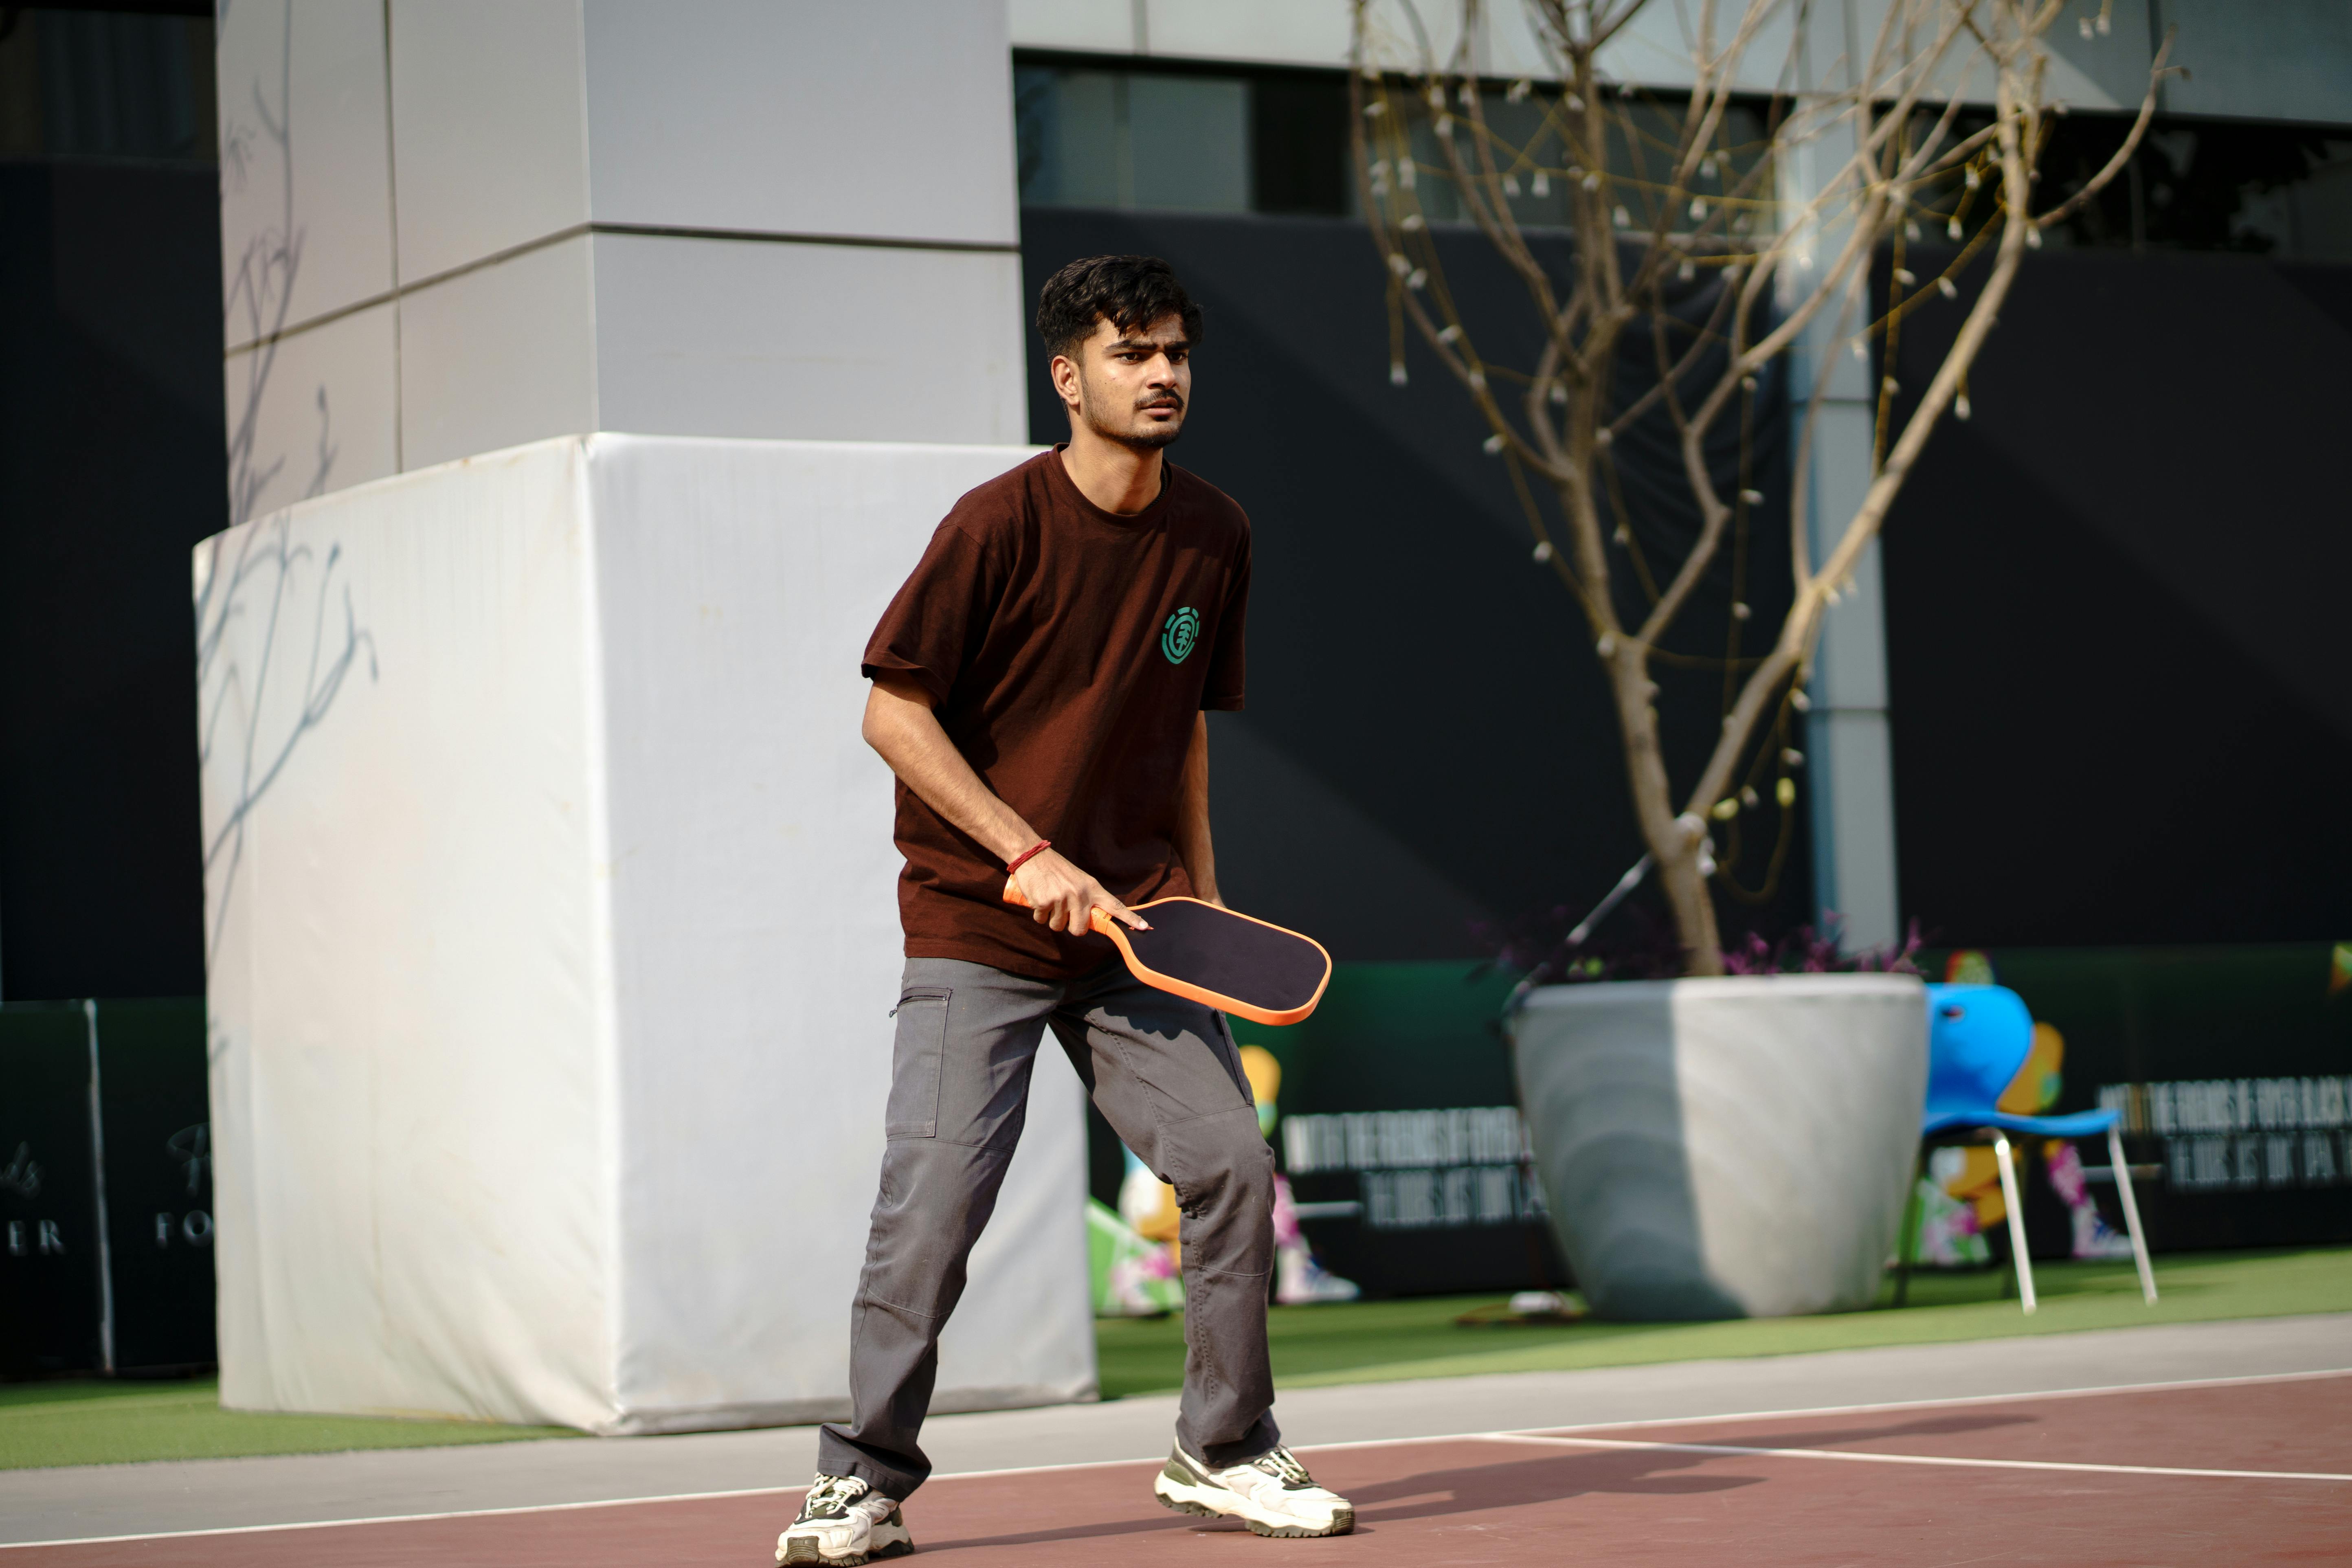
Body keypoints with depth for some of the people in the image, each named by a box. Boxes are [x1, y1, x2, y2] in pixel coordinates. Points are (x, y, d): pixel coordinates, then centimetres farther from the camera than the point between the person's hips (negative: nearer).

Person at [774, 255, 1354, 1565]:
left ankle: (1223, 1453, 12)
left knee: (1232, 1162, -5)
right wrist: (1030, 855, -16)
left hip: (1133, 925, 5)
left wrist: (1201, 891, 10)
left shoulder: (1215, 536, 5)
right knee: (936, 1198, -11)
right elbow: (894, 716, -10)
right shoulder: (999, 525, -12)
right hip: (977, 927, -5)